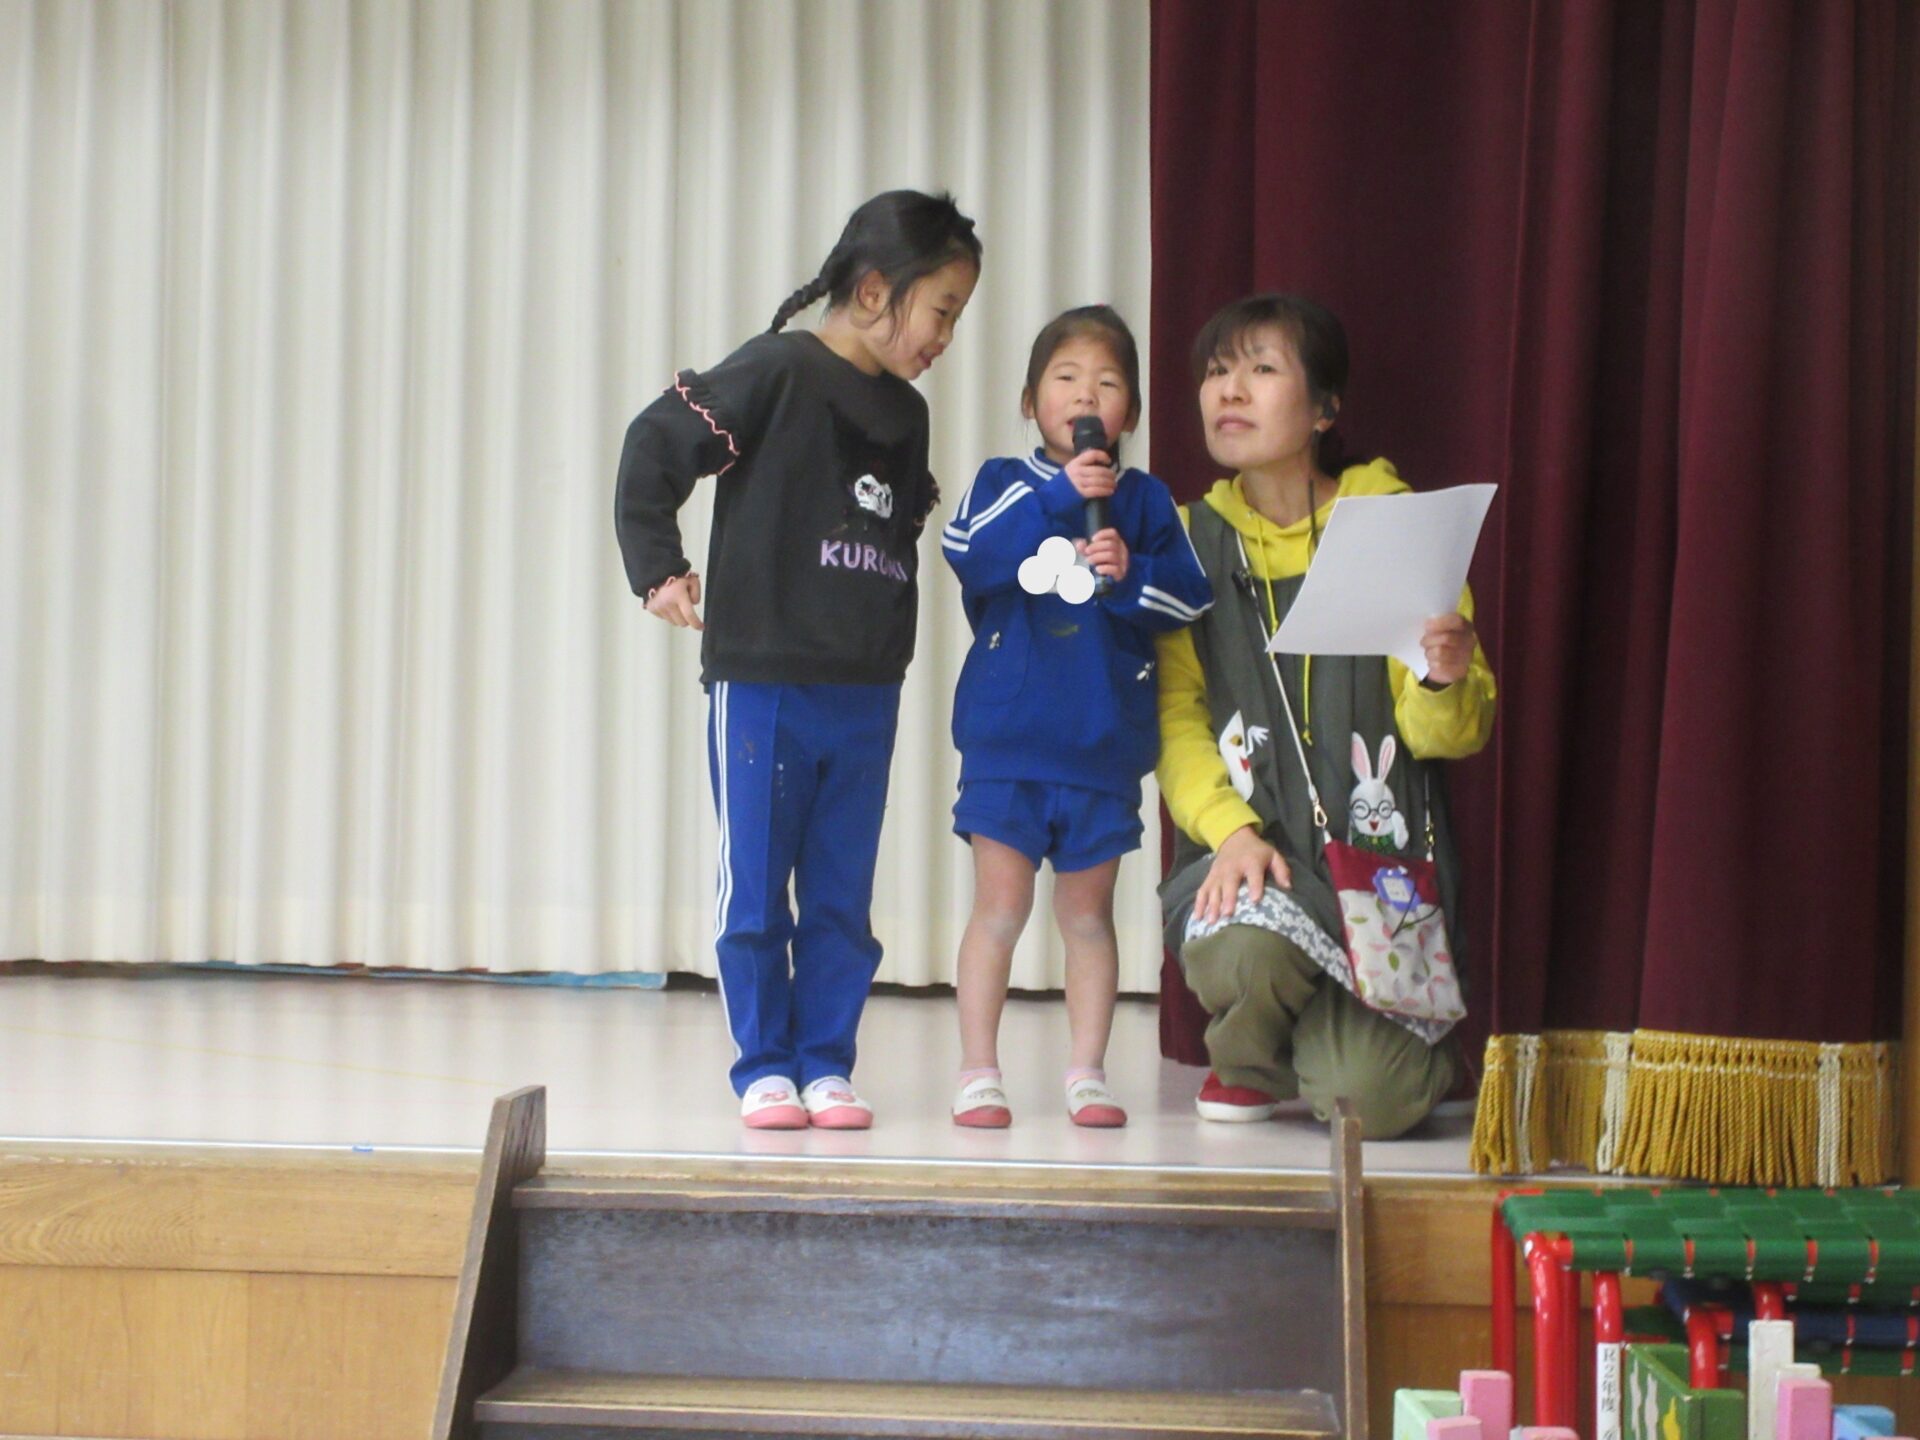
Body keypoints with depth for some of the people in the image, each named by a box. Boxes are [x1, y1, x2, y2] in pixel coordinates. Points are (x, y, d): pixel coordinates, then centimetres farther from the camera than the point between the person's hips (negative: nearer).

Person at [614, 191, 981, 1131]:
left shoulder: (906, 414, 13)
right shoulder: (778, 373, -8)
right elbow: (656, 444, -10)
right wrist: (657, 568, -12)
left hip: (866, 696, 6)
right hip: (760, 680, -6)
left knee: (842, 897, 8)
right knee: (753, 890, 3)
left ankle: (826, 1062, 17)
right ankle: (764, 1065, 12)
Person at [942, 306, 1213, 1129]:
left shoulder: (1145, 501, 9)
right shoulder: (1003, 482, 4)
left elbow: (1192, 596, 0)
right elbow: (970, 554, -16)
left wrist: (1132, 575, -17)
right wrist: (1057, 494, -23)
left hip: (1105, 745, 2)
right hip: (1006, 740, -2)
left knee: (1088, 913, 9)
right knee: (999, 907, -2)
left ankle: (1087, 1075, 16)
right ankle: (978, 1074, 6)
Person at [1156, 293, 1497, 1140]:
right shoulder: (1191, 540, 8)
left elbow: (1447, 734, -1)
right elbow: (1174, 715, -1)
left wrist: (1445, 681, -25)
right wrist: (1230, 831, -18)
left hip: (1383, 850, -1)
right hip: (1248, 846, 1)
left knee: (1365, 1099, -19)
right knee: (1238, 949, -34)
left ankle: (1425, 1053, 21)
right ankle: (1251, 1060, 5)